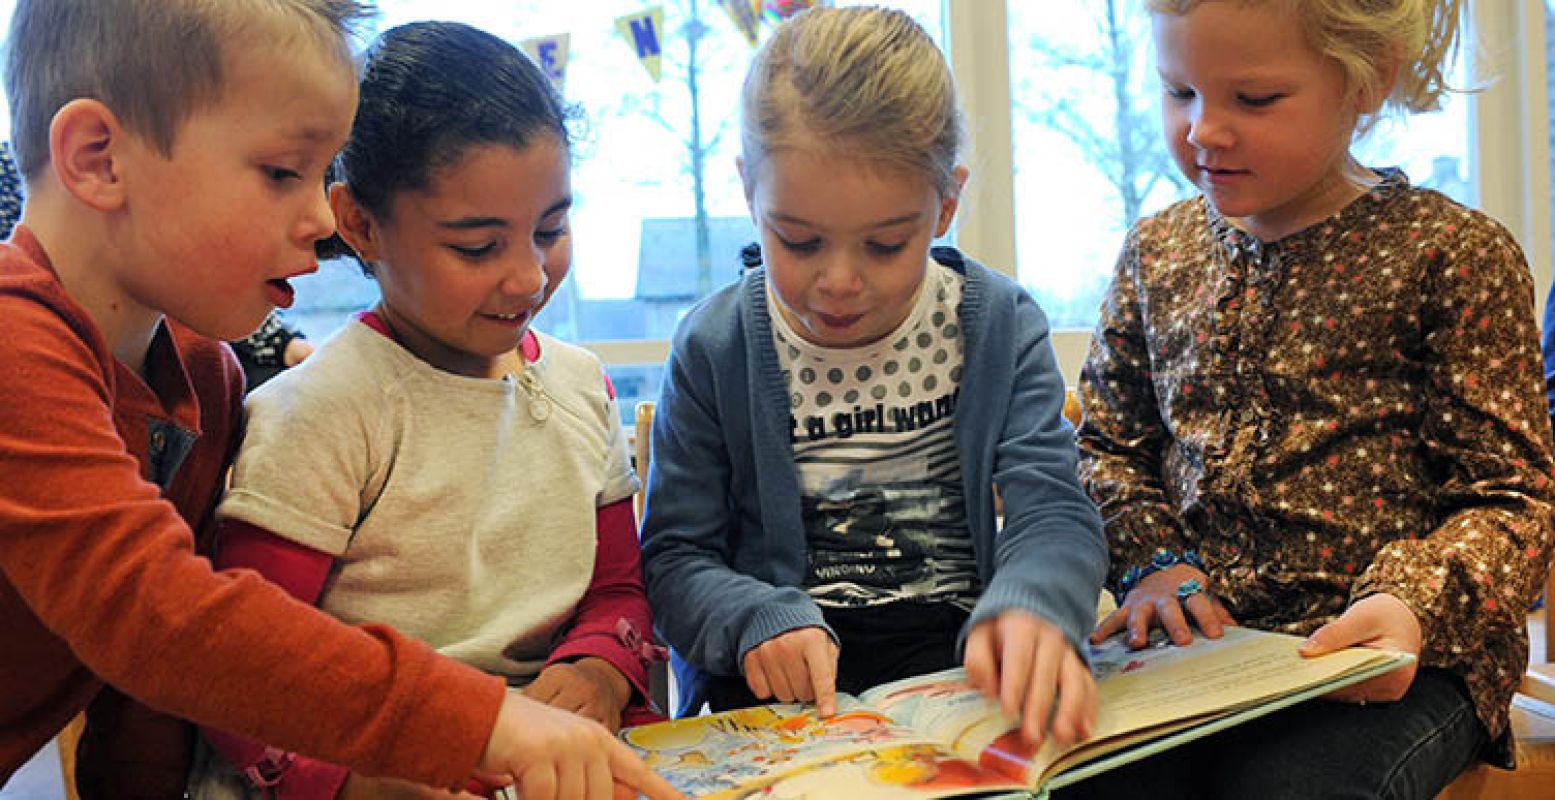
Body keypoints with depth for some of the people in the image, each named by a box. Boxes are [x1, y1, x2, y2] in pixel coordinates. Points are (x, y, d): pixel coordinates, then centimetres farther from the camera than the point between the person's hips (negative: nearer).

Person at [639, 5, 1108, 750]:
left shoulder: (1001, 325, 0)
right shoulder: (713, 348, -1)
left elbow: (1053, 510, -8)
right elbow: (675, 556, 2)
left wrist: (1029, 607, -33)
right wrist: (760, 621, -20)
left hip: (960, 657, 2)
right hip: (781, 682, -1)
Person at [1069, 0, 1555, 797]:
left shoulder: (1452, 254, -3)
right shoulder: (1157, 253, 11)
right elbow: (1106, 443, 20)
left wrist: (1413, 603, -21)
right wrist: (1150, 559, 0)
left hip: (1388, 660, -3)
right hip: (1193, 639, 3)